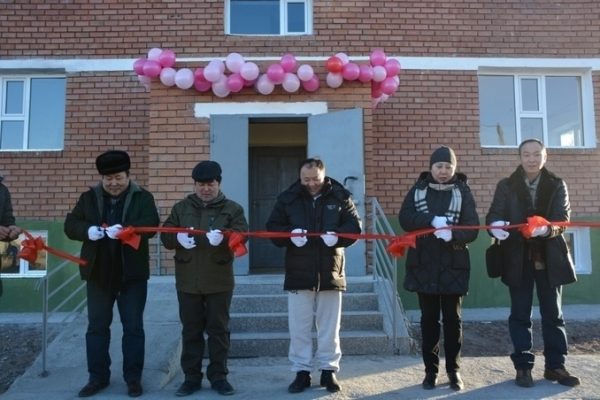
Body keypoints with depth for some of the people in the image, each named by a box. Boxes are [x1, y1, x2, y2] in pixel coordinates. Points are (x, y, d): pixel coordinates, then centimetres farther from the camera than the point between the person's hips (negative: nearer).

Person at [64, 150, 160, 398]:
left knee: (133, 327, 5)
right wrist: (87, 230, -21)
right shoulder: (89, 197, 7)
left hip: (132, 274, -2)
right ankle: (98, 377, 23)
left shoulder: (143, 197, -1)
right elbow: (70, 225, 1)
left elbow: (151, 224, -16)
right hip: (98, 273, 3)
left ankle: (133, 377, 17)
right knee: (97, 326, 10)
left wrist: (125, 229, -34)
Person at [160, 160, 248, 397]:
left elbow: (242, 234, -11)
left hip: (219, 282, -2)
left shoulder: (232, 208, 3)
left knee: (219, 330, 7)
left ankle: (218, 377, 19)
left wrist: (223, 236, -32)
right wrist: (178, 237, -18)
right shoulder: (181, 208, 10)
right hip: (188, 281, 2)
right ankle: (191, 378, 21)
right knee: (191, 331, 9)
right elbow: (165, 236, 5)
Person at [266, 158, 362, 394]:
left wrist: (338, 235, -21)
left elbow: (355, 226, 0)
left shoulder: (339, 196, 0)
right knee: (298, 327, 6)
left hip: (330, 273, 0)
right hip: (298, 273, 0)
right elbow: (273, 227, 2)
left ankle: (329, 371, 24)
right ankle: (301, 372, 19)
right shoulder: (288, 198, 2)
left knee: (329, 327, 10)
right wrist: (289, 234, -19)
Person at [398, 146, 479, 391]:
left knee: (453, 318, 6)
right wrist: (432, 220, -22)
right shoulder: (418, 189, 6)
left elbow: (472, 228, -6)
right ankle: (430, 370, 18)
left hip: (453, 266, -1)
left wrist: (452, 234, -26)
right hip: (424, 265, 1)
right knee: (429, 319, 8)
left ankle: (454, 370, 19)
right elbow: (405, 219, -7)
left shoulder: (463, 191, 2)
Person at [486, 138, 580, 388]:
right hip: (518, 258, -1)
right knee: (520, 314, 5)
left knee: (553, 313, 9)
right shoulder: (506, 186, 2)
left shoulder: (557, 185, 3)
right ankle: (523, 366, 15)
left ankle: (555, 366, 21)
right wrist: (496, 224, -34)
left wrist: (547, 228, -31)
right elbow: (494, 214, -9)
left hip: (549, 257, 1)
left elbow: (563, 219, -8)